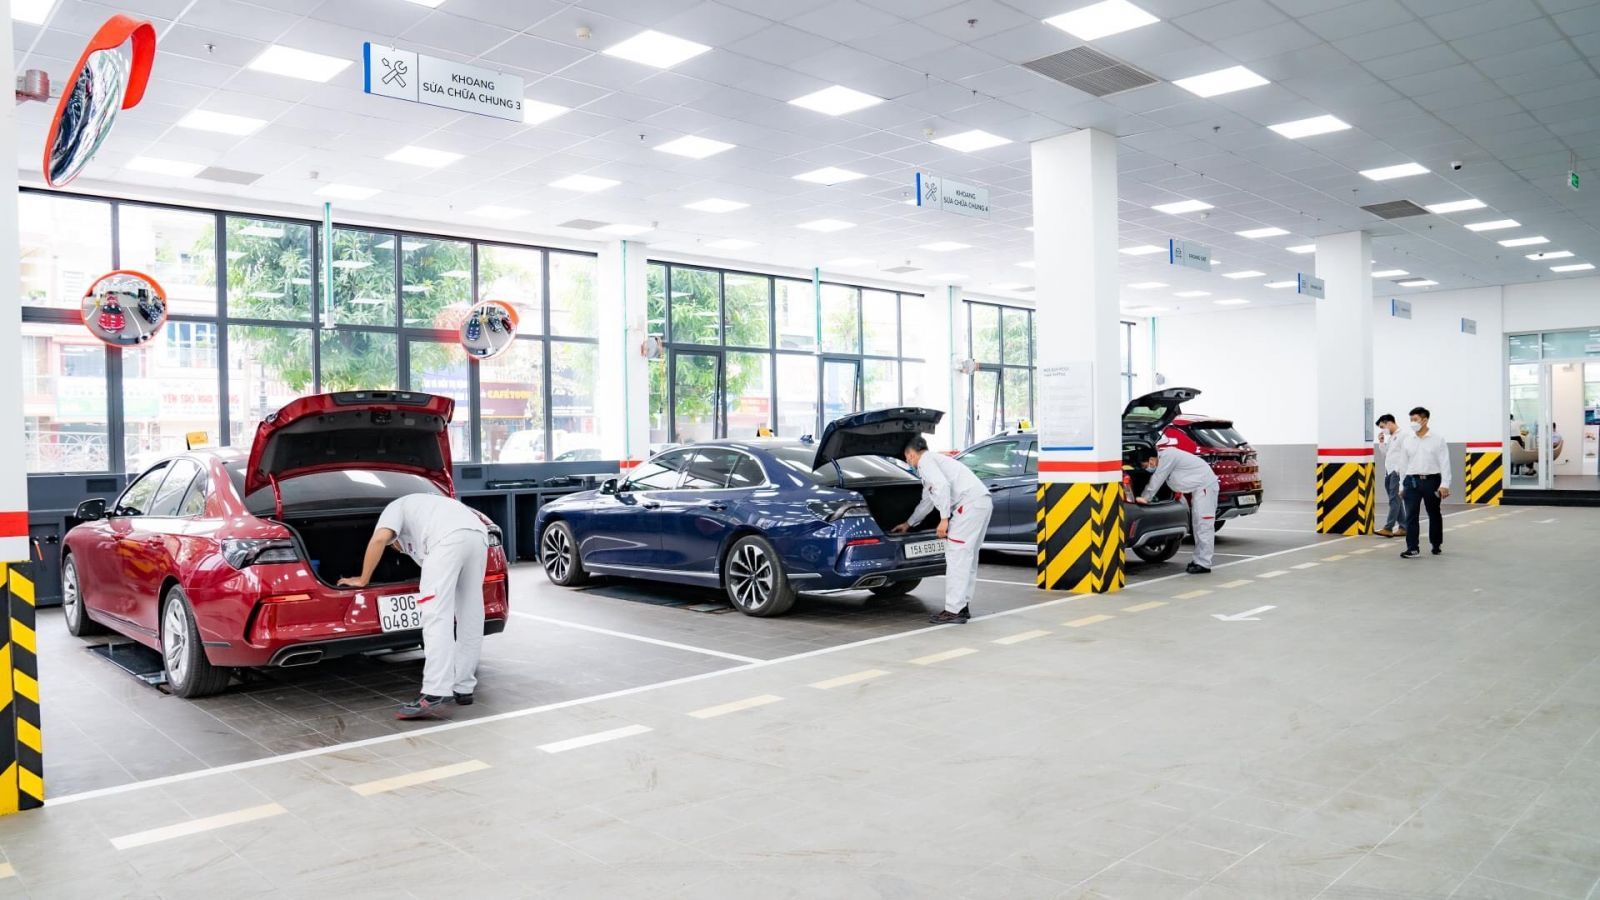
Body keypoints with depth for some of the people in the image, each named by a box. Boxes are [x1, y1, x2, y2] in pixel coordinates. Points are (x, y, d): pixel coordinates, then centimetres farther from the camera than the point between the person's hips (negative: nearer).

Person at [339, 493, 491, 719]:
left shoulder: (395, 507, 28)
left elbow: (379, 539, 6)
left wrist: (362, 580, 15)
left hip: (449, 537, -7)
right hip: (479, 533, 7)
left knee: (437, 617, -10)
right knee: (470, 618, 14)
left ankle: (435, 694, -17)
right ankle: (463, 688, 21)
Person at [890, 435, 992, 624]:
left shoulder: (926, 461, 2)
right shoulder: (934, 460, 32)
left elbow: (942, 485, -17)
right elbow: (927, 502, 41)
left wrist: (944, 518, -16)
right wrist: (908, 524, 50)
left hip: (970, 502, -10)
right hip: (984, 502, 10)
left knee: (956, 556, -8)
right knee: (967, 556, 15)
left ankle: (954, 610, -9)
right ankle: (963, 606, 19)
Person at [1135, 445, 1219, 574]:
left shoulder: (1167, 457, -21)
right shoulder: (1163, 457, 10)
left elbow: (1157, 480, -18)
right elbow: (1154, 480, 15)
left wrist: (1145, 498, -10)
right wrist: (1143, 497, 9)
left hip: (1205, 485, -11)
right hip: (1198, 487, 11)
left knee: (1204, 526, -10)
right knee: (1198, 526, 13)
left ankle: (1204, 564, -10)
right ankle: (1199, 560, 18)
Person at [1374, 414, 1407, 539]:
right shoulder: (1390, 437, 20)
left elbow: (1405, 454, -15)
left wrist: (1399, 469, -19)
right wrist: (1381, 442, 11)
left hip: (1397, 472, -9)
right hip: (1388, 472, 9)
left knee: (1394, 500, -11)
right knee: (1395, 500, 9)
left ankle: (1388, 528, -17)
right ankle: (1403, 527, 13)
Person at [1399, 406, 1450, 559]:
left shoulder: (1437, 438, -2)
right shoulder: (1408, 440, 6)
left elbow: (1444, 463, -6)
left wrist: (1444, 484, -13)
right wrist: (1401, 486, 9)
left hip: (1431, 480, -2)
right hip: (1412, 481, 2)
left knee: (1434, 514, 12)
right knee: (1411, 515, -7)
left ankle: (1437, 545, 28)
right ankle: (1413, 548, -7)